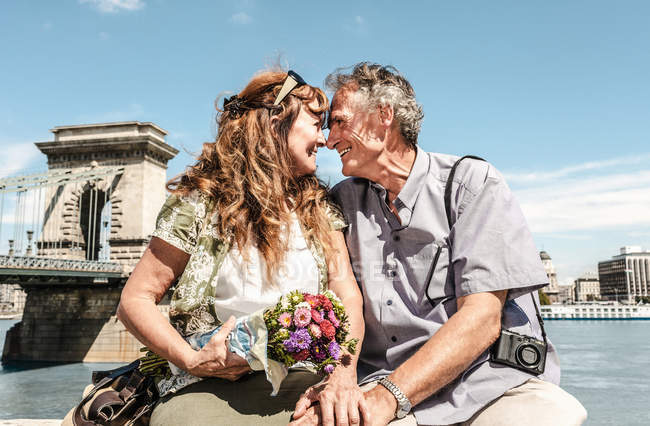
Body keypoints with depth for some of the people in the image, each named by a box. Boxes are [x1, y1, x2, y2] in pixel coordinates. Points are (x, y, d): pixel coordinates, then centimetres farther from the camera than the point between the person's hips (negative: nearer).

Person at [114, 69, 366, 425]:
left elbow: (348, 297, 2)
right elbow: (135, 300, 0)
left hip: (299, 380, 3)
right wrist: (191, 360, -15)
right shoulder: (202, 201, -1)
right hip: (215, 382, -2)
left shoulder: (320, 210, 12)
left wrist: (344, 373, -15)